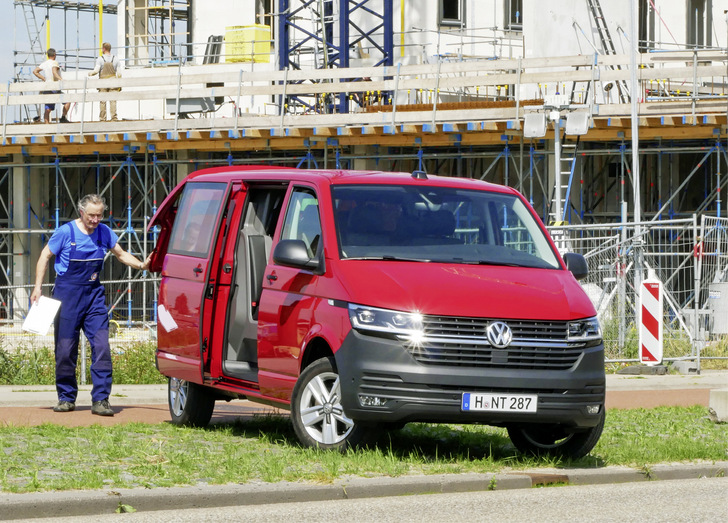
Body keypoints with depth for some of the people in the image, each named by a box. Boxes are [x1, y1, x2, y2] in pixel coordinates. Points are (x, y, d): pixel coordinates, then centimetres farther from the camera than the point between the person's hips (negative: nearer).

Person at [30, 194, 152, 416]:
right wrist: (38, 287, -2)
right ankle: (66, 398, 16)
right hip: (67, 294, -2)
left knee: (101, 345, -10)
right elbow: (45, 256, 2)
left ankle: (100, 400, -8)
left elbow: (121, 254, 15)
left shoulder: (104, 232, 2)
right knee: (65, 348, 1)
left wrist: (141, 265, -3)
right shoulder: (65, 232, -8)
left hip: (94, 294, 2)